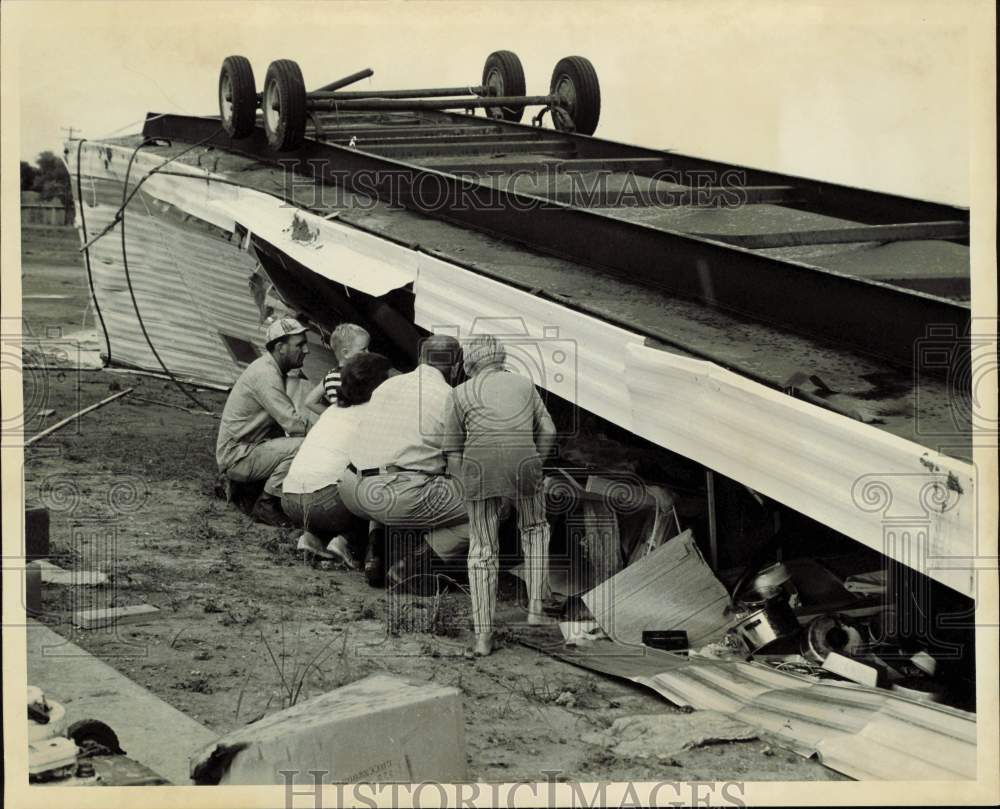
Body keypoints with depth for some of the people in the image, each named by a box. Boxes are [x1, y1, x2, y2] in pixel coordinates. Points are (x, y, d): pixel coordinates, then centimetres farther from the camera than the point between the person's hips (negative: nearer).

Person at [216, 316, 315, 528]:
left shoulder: (274, 370, 11)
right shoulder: (265, 374, -21)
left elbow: (287, 417, 14)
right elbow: (292, 423, -27)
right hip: (237, 457, -10)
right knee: (300, 446, -26)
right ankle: (266, 505, -12)